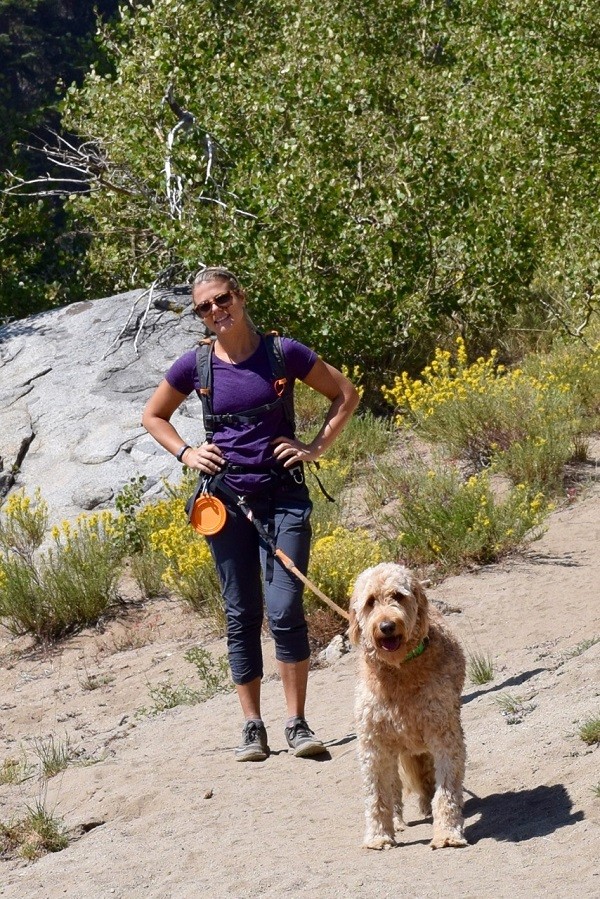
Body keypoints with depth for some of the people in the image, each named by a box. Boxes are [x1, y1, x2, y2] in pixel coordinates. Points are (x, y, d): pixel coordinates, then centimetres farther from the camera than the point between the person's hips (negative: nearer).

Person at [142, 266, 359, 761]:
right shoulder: (195, 365, -1)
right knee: (242, 615, 6)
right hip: (226, 500, 2)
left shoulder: (283, 353, -4)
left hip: (284, 497, -2)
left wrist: (317, 447, -3)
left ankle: (298, 722, 1)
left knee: (286, 611, -9)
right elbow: (153, 416, 16)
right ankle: (253, 726, 13)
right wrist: (185, 453, 1)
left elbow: (346, 395, 6)